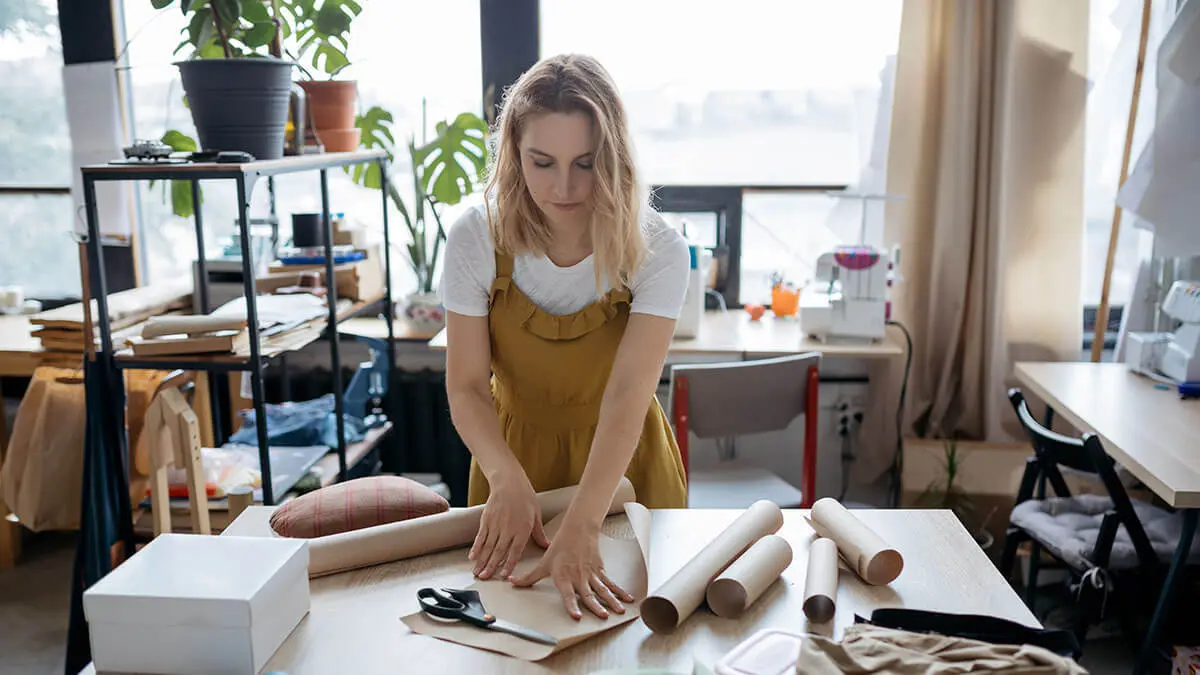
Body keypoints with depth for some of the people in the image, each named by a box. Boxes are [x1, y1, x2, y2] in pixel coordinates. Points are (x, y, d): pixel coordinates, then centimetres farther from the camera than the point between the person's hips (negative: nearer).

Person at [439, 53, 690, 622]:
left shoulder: (657, 249, -21)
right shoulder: (476, 239, -17)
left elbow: (627, 396, -30)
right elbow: (467, 388, -17)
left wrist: (581, 525, -42)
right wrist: (508, 481, -36)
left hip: (623, 462, 0)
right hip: (516, 451, 1)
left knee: (626, 624, 13)